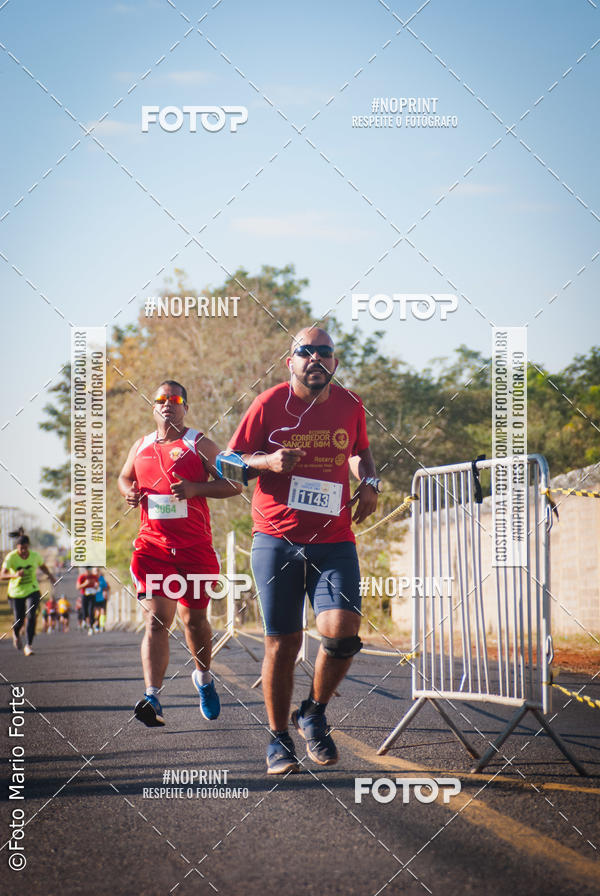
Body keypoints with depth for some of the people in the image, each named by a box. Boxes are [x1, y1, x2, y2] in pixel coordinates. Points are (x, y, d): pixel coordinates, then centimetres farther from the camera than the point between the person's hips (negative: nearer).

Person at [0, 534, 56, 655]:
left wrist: (50, 575, 1)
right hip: (16, 593, -1)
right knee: (19, 621, 3)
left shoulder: (35, 556, -6)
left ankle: (29, 645, -14)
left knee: (31, 616, -18)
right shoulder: (11, 557, -15)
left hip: (32, 591, 1)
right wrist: (15, 575, -42)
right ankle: (16, 634, 40)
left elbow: (43, 566, 17)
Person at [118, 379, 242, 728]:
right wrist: (129, 491, 5)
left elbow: (234, 484, -4)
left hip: (195, 548, -1)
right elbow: (124, 477, 29)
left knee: (194, 618, 11)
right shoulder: (141, 447, 12)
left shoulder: (201, 445, 0)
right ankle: (152, 698, -22)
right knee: (157, 618, -13)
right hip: (153, 546, 1)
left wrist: (195, 488, -18)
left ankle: (204, 678, 39)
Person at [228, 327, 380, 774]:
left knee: (342, 632, -15)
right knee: (283, 642, 1)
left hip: (334, 540, 2)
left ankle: (314, 713, 11)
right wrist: (269, 462, -16)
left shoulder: (349, 405, 7)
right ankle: (279, 740, 18)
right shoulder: (269, 404, -3)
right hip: (277, 539, -2)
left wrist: (369, 482, 7)